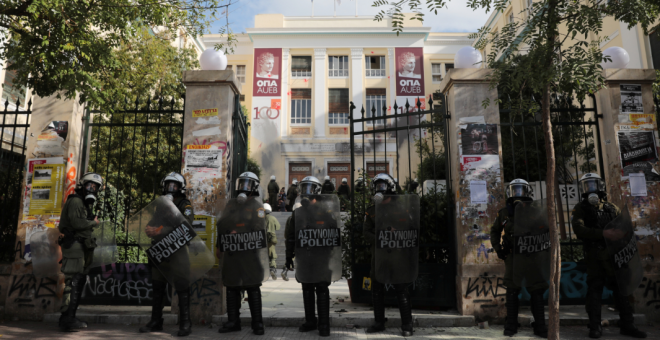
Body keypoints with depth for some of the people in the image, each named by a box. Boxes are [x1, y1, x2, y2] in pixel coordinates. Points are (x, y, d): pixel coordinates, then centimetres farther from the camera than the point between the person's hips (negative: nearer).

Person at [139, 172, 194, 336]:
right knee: (158, 287, 12)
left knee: (182, 288, -4)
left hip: (177, 250, -6)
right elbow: (152, 224, 11)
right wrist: (150, 231, -13)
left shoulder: (185, 205, -2)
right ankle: (156, 321, 23)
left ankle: (185, 324, 1)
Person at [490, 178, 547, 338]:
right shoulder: (504, 213, 5)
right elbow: (494, 231, 16)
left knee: (537, 291, 4)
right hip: (512, 256, 0)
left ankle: (540, 327, 16)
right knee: (512, 291, 7)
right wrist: (497, 248, 5)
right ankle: (511, 326, 17)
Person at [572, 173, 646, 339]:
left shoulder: (611, 208, 12)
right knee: (594, 289, 0)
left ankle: (627, 325, 18)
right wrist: (604, 233, -28)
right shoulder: (581, 209, 0)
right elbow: (579, 230, -16)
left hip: (614, 254, 3)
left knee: (621, 288, 7)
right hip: (594, 256, -3)